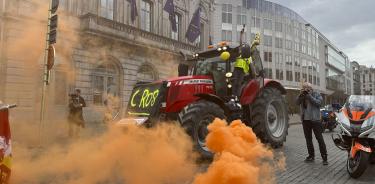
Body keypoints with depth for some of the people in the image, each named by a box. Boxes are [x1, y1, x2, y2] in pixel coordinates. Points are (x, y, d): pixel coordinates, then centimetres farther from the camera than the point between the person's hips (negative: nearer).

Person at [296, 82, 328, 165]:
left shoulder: (316, 94, 0)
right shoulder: (302, 95, 11)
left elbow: (318, 103, -15)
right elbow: (297, 103, -2)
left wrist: (309, 96, -18)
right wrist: (300, 95, -16)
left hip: (315, 119, -5)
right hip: (305, 120, 5)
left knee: (319, 138, -3)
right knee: (308, 139, 12)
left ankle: (324, 157, 2)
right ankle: (311, 155, 23)